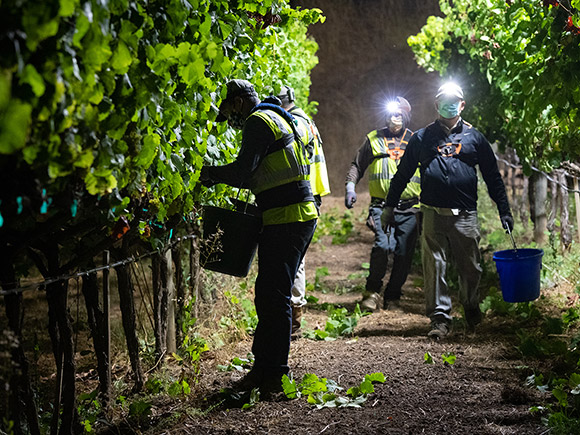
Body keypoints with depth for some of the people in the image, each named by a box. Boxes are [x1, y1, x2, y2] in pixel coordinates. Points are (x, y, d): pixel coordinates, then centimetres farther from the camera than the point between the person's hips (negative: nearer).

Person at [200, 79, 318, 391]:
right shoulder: (276, 118, 23)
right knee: (271, 295, 14)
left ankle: (272, 375, -3)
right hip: (301, 215, 10)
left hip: (285, 220, -10)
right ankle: (264, 366, 20)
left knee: (273, 297, -7)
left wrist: (210, 174, -1)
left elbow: (242, 171, -17)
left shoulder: (259, 122, -8)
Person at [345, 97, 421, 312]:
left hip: (409, 208, 2)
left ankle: (392, 297, 15)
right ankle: (372, 291, -4)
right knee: (383, 245, -22)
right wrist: (350, 185, 0)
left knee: (403, 254, 0)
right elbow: (357, 165, 16)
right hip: (381, 204, -2)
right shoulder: (374, 139, 11)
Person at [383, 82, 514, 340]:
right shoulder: (422, 138, 11)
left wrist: (504, 211, 8)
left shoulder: (474, 137, 11)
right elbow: (403, 174, 17)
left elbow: (493, 177, 13)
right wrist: (389, 206, 14)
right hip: (433, 214, 0)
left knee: (470, 268, 6)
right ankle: (440, 318, 4)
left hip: (465, 215, 0)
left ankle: (471, 307, 31)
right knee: (434, 266, -3)